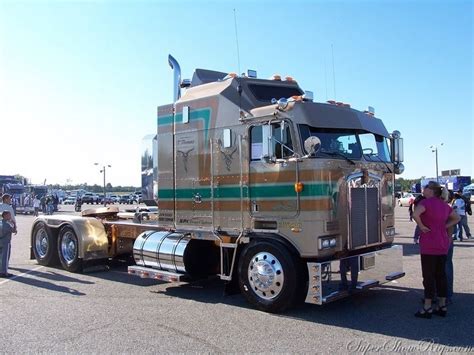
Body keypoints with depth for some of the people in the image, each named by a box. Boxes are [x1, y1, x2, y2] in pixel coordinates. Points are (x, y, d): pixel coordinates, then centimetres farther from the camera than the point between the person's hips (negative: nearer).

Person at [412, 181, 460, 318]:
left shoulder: (426, 202, -13)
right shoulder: (444, 205, 10)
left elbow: (415, 214, -32)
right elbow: (456, 218, 24)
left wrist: (421, 226, -16)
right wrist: (444, 226, 13)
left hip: (429, 245, -7)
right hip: (443, 245, 7)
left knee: (428, 276, 0)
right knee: (441, 275, 13)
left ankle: (427, 308, 6)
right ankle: (442, 307, 20)